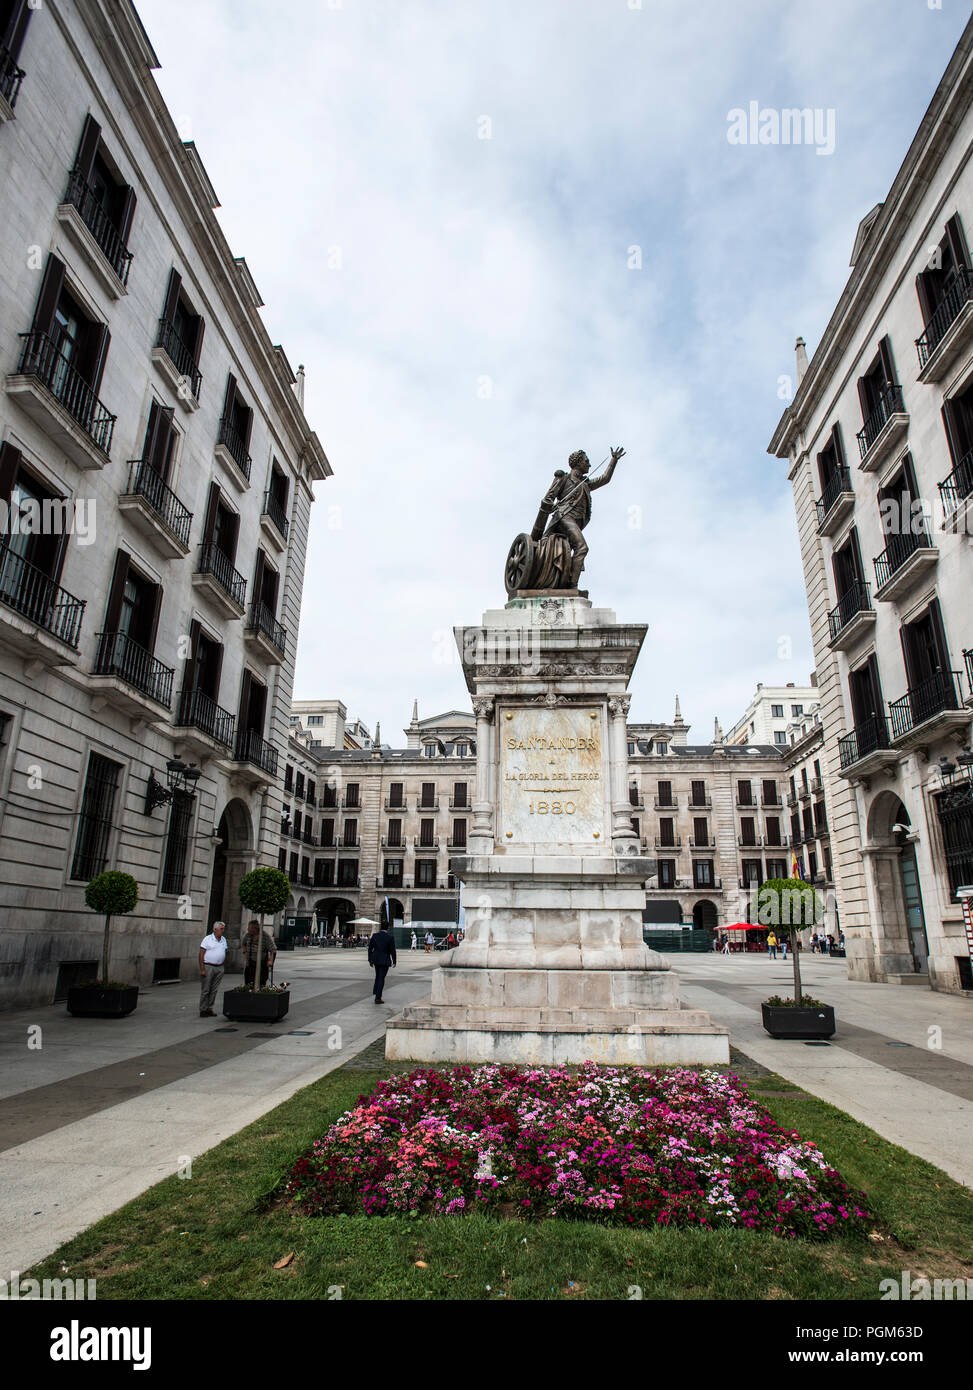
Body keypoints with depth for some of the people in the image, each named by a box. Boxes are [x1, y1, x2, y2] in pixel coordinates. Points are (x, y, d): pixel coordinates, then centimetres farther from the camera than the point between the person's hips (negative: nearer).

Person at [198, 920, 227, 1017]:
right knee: (205, 990, -2)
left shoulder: (223, 940, 12)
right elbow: (201, 955, -9)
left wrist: (222, 965, 12)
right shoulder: (207, 939, -6)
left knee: (214, 990, 7)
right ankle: (203, 1010, 3)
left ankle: (210, 1009, 14)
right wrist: (202, 969, -15)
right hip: (208, 967, -6)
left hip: (219, 968, 6)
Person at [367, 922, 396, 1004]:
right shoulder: (390, 937, -10)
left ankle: (376, 994, 22)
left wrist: (370, 960, 10)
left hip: (375, 959, 3)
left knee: (378, 976, 23)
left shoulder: (374, 936, -2)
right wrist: (394, 961, 2)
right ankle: (378, 998, 3)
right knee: (381, 978, 3)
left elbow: (370, 948, 1)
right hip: (385, 960, -3)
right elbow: (392, 950, -9)